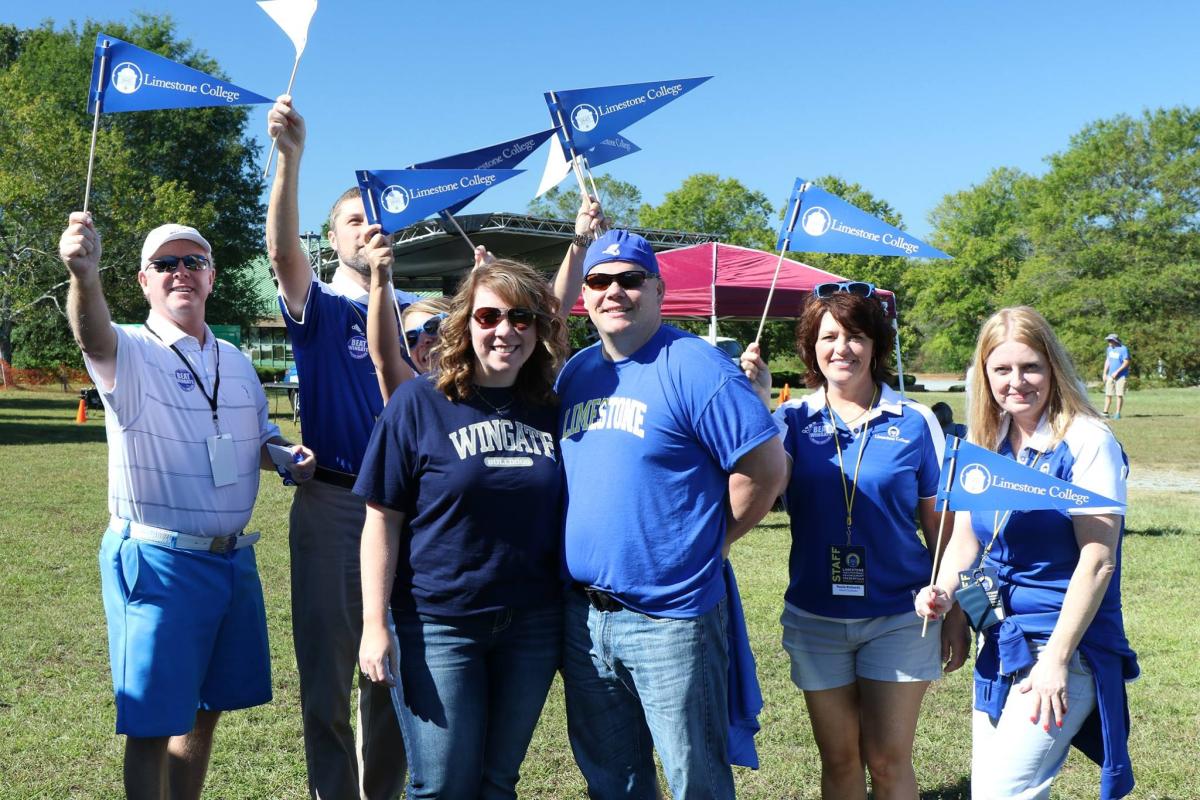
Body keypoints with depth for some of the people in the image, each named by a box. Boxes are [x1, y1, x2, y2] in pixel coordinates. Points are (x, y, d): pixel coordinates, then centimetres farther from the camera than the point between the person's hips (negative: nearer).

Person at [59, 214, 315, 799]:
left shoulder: (235, 361, 10)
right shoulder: (130, 352, -10)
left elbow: (262, 438, 21)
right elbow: (93, 336, -34)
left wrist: (291, 458, -2)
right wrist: (84, 276, -56)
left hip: (234, 558, 6)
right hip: (157, 561, -6)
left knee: (208, 706, 18)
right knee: (152, 723, 1)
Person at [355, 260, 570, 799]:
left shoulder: (551, 410, 4)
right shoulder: (420, 402, -6)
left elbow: (566, 514, 11)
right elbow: (383, 519, -5)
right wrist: (375, 624, -10)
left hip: (532, 626, 3)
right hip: (439, 626, -3)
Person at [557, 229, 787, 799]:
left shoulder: (694, 367, -12)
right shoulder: (574, 373, 9)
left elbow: (765, 468, -15)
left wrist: (710, 539, -5)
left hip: (670, 619, -6)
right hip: (583, 616, 6)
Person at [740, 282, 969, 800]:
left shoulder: (915, 422, -3)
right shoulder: (792, 419, -1)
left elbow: (940, 527, 2)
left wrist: (955, 615, 1)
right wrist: (757, 401, -25)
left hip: (899, 616, -1)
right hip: (817, 617, 2)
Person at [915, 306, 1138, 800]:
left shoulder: (1086, 441, -12)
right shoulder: (983, 446, 7)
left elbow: (1098, 560, -16)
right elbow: (964, 538, 13)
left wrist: (1056, 660, -18)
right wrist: (943, 592, -8)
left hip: (1065, 648, -7)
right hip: (999, 644, 7)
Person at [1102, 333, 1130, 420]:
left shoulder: (1123, 349, -10)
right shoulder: (1109, 349, 11)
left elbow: (1126, 362, -14)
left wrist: (1117, 372, -18)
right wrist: (1105, 373, 14)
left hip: (1121, 376, -6)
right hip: (1110, 375, 6)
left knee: (1119, 395, -4)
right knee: (1108, 394, 3)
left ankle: (1118, 413, 1)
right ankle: (1105, 412, 5)